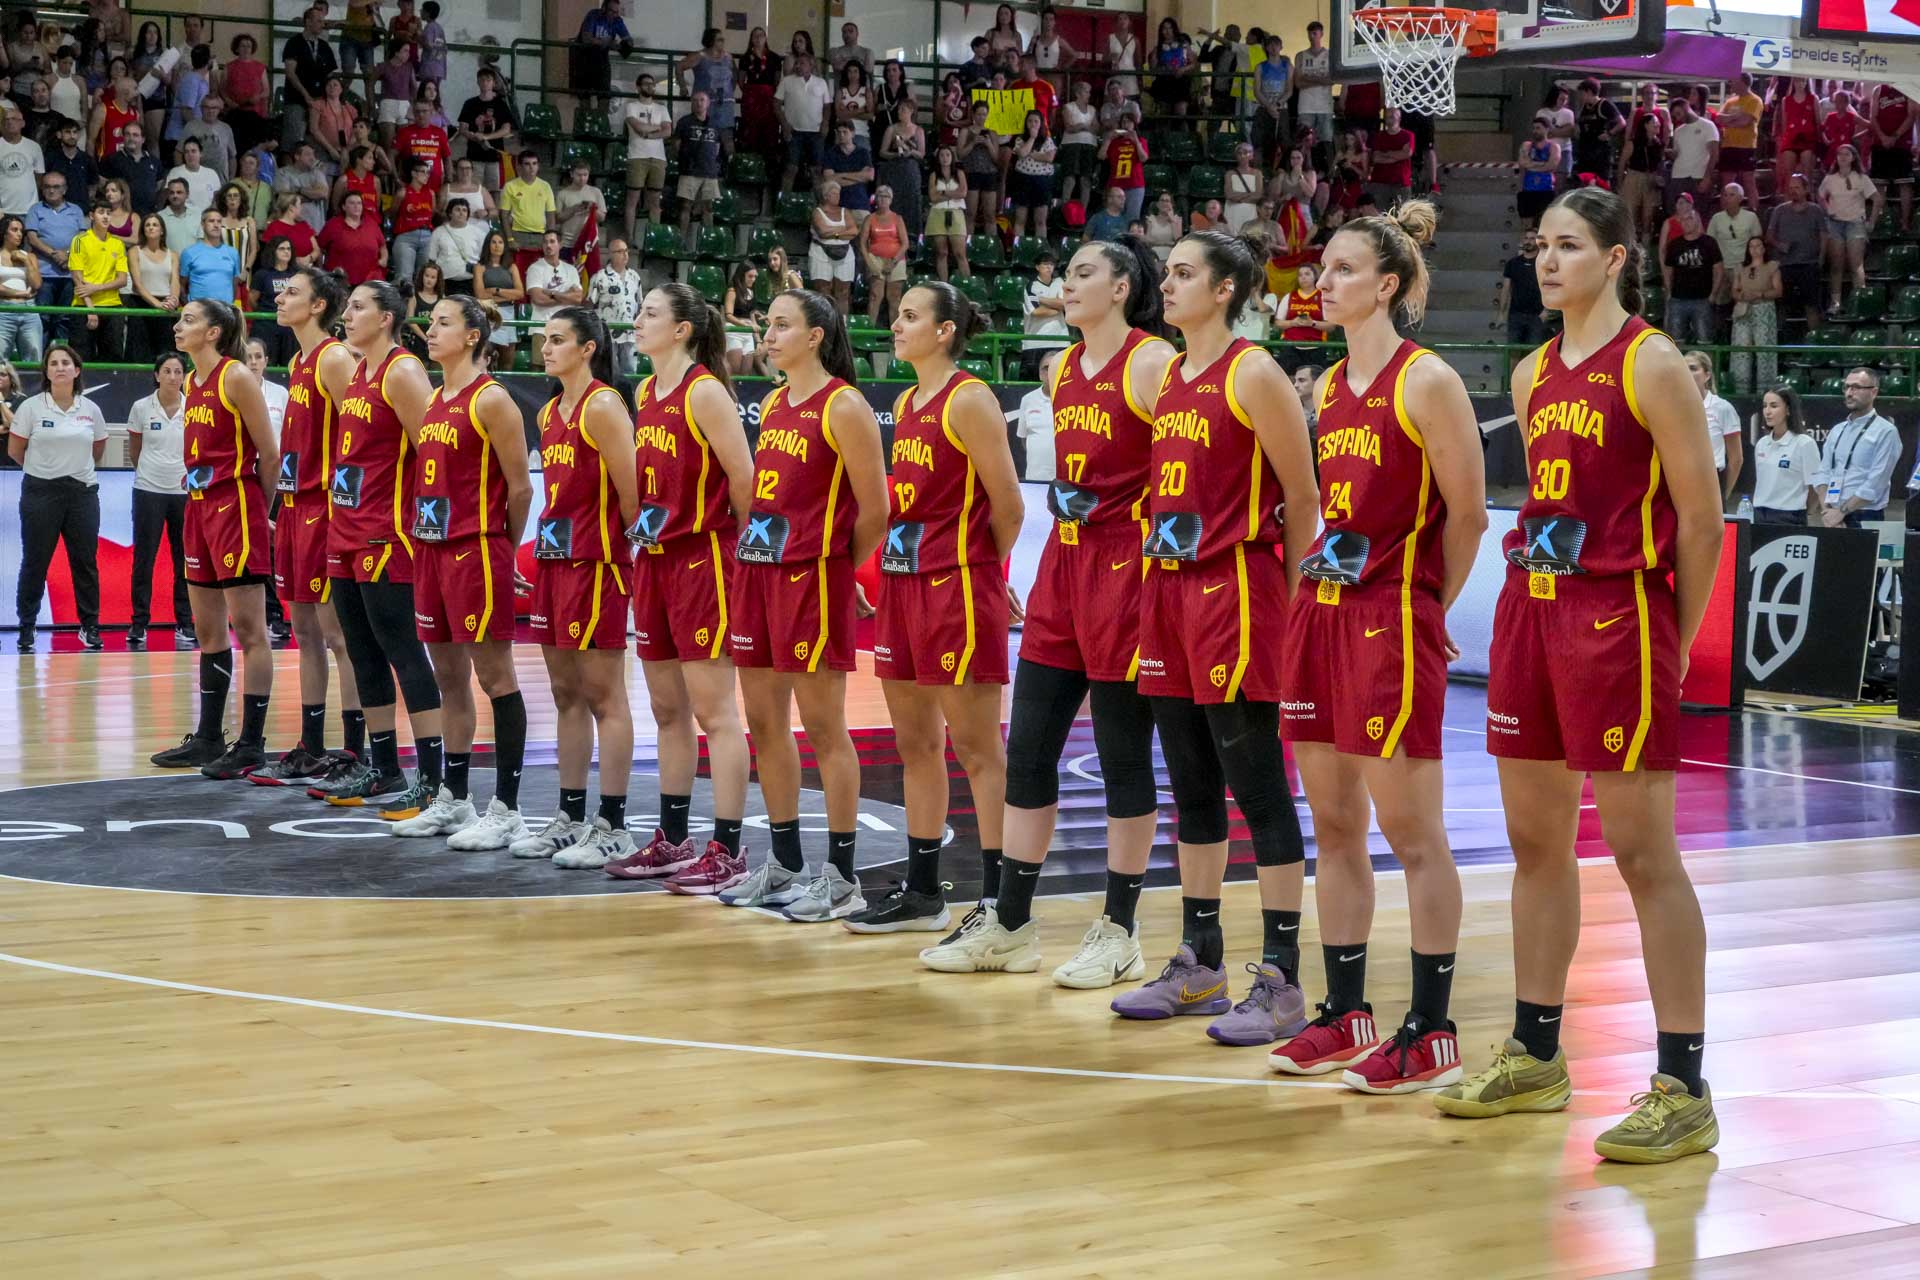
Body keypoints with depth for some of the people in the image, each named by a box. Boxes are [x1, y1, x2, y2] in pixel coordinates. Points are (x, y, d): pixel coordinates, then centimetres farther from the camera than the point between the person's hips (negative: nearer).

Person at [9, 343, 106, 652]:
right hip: (41, 493, -2)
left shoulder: (91, 409, 4)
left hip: (82, 491, 2)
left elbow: (98, 449, 17)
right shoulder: (31, 407, -4)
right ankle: (27, 626, 12)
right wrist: (44, 467, 12)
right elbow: (14, 450, 3)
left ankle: (90, 626, 13)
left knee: (86, 562, 4)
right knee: (34, 562, 2)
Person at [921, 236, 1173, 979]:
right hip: (1063, 566, 8)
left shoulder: (1151, 364, -10)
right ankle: (1009, 925, 16)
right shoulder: (1061, 370, 13)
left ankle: (1119, 933, 10)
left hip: (1125, 570, -8)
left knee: (1124, 756, 0)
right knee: (1027, 749, 8)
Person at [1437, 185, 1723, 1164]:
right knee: (1535, 841, 12)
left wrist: (1673, 646, -7)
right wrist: (1537, 602, 13)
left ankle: (1683, 1090, 0)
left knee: (1641, 851, -6)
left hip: (1617, 614, -7)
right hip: (1532, 608, 7)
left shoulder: (1652, 365, -8)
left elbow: (1701, 521, -9)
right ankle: (1535, 1057, 24)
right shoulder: (1532, 374, 13)